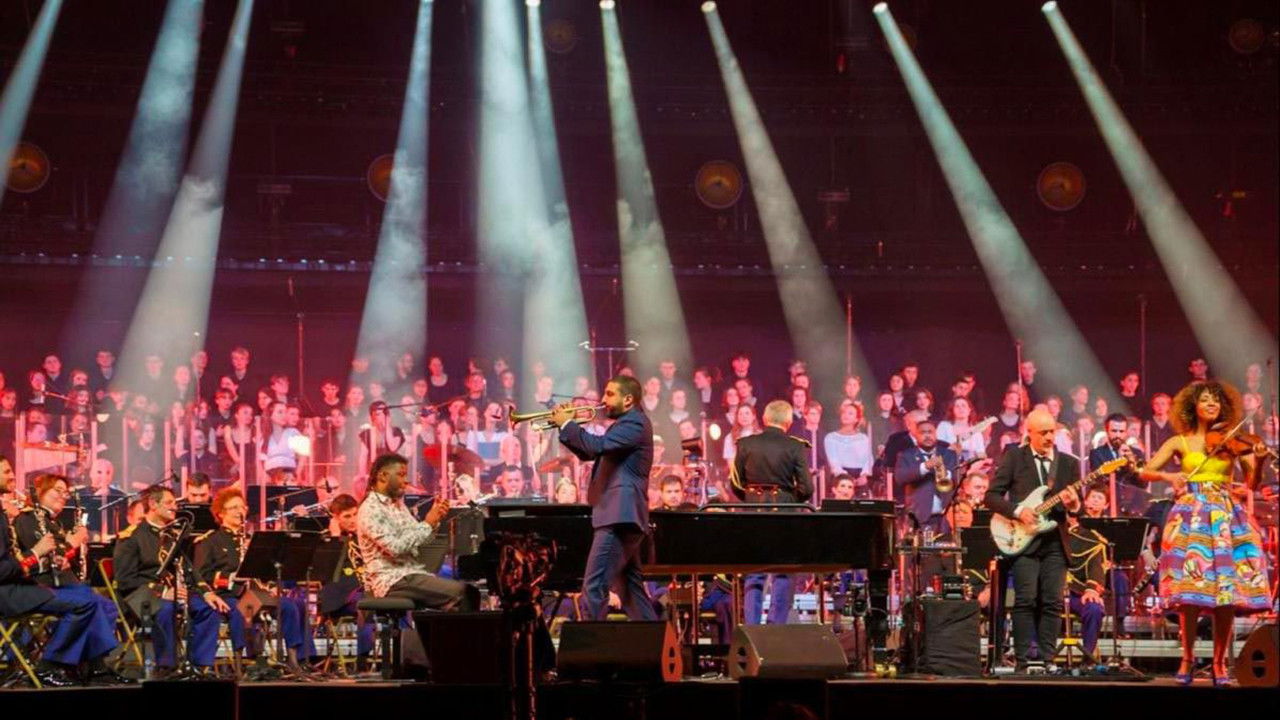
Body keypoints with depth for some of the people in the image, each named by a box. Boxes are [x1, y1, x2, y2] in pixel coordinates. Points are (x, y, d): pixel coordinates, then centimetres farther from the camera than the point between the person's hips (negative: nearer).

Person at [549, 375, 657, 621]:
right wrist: (566, 426, 10)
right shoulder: (627, 424, 23)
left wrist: (567, 424, -13)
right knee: (630, 588, 14)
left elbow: (598, 445, -24)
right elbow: (587, 453, 24)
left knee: (594, 586, -14)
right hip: (622, 516, 11)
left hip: (619, 516, -11)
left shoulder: (635, 422, -10)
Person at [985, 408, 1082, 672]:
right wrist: (1017, 512, -15)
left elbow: (1080, 508, 12)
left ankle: (1046, 660, 1)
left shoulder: (1069, 463, 12)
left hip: (1056, 541, 3)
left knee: (1052, 602, -1)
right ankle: (1024, 660, -8)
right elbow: (992, 495, 1)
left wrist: (1073, 504, -11)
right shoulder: (1014, 457, 4)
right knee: (1026, 600, -10)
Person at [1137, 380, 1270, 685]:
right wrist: (1168, 476, -17)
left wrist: (1258, 461, -18)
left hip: (1227, 518, 1)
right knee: (1191, 591, -10)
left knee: (1228, 590, -5)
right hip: (1191, 517, -1)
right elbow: (1146, 472, 3)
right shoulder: (1180, 442, 9)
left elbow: (1252, 483, 2)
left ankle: (1220, 662, 4)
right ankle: (1187, 658, 3)